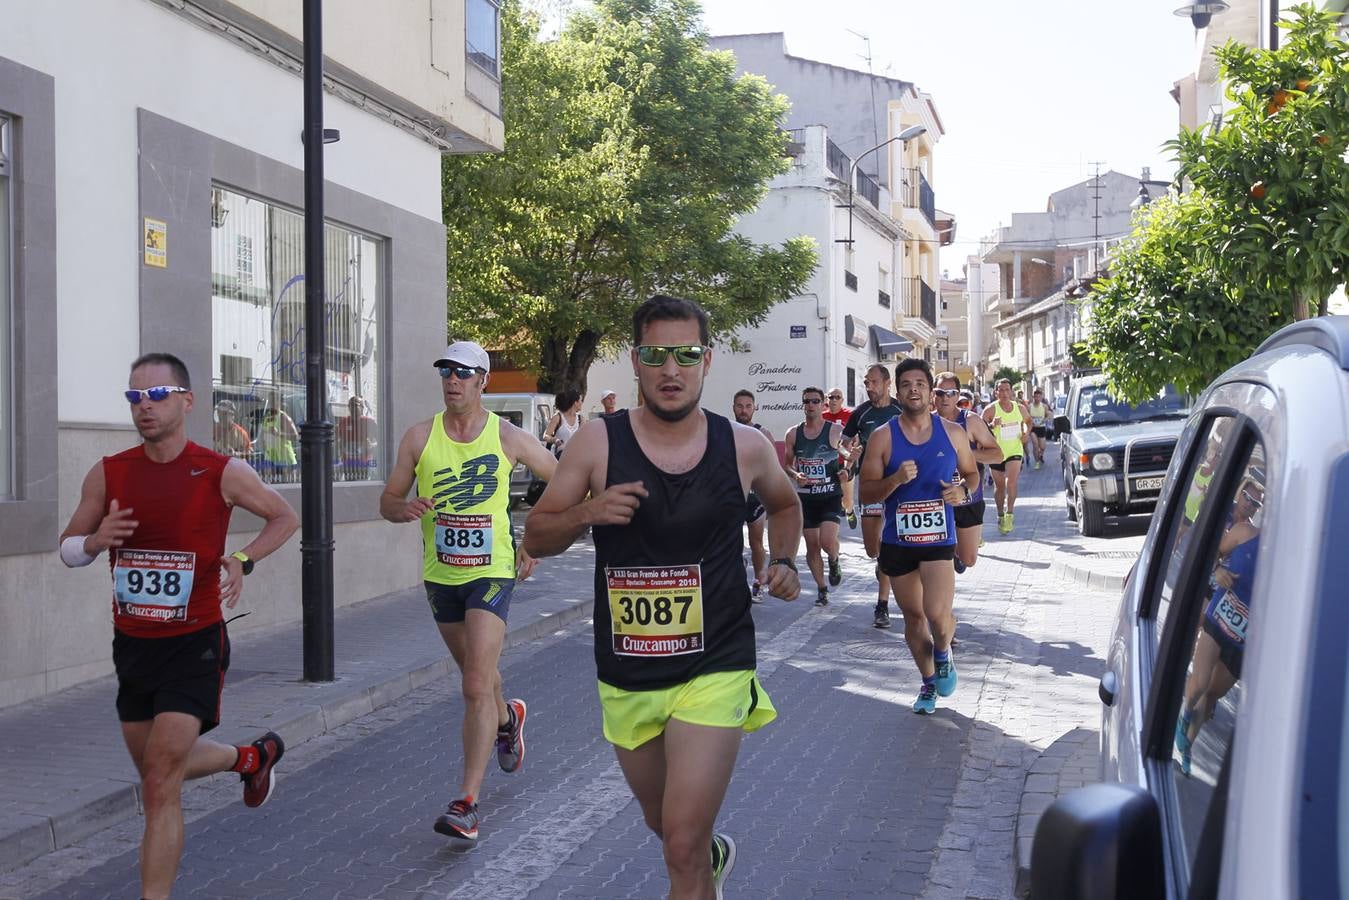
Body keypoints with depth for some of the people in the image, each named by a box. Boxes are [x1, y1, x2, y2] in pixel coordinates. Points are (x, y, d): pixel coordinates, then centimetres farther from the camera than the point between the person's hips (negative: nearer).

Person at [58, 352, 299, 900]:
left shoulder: (222, 473, -10)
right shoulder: (107, 475, -1)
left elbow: (284, 517, 6)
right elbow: (67, 550, 8)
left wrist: (244, 560, -12)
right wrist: (95, 541, -16)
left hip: (194, 648, -5)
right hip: (132, 646, 5)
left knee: (160, 785, -11)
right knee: (157, 769, 21)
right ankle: (251, 757, 48)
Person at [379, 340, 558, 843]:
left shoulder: (508, 438, -6)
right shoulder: (420, 437, -1)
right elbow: (387, 501, 4)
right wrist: (405, 509, -20)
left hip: (491, 572, -4)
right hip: (439, 575, 4)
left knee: (476, 686, -15)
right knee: (475, 673, 22)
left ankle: (467, 803, -15)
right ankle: (508, 718, 56)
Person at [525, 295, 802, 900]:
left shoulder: (744, 447, -4)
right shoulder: (598, 443, -7)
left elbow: (784, 504, 19)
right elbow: (535, 538, -1)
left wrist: (784, 560, 1)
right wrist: (585, 513, -20)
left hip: (713, 669, -2)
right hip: (626, 677, 2)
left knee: (682, 848, -14)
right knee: (668, 827, 23)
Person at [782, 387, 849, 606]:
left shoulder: (836, 431, -3)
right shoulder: (793, 434, 5)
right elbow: (787, 464, 14)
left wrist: (846, 471, -13)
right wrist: (795, 475, -8)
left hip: (831, 495, -3)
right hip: (805, 496, 3)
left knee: (827, 540, -19)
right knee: (812, 546, 5)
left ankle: (834, 562, 16)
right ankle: (821, 589, 21)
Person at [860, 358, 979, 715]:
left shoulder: (953, 433, 1)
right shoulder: (882, 437, -3)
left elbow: (972, 473, 16)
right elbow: (866, 493, -3)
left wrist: (964, 491, -7)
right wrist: (896, 480, -21)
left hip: (939, 538, -1)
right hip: (898, 540, 1)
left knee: (937, 614, -17)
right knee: (913, 616, 12)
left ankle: (943, 654, 17)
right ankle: (929, 683, 31)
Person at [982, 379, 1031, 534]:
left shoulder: (1020, 408, 1)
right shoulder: (991, 409, -11)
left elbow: (1028, 420, 21)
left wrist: (1026, 430, 1)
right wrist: (991, 425, -35)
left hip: (1014, 451, 1)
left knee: (1011, 481, -20)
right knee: (999, 485, 11)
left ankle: (1009, 514, -13)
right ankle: (1000, 516, 27)